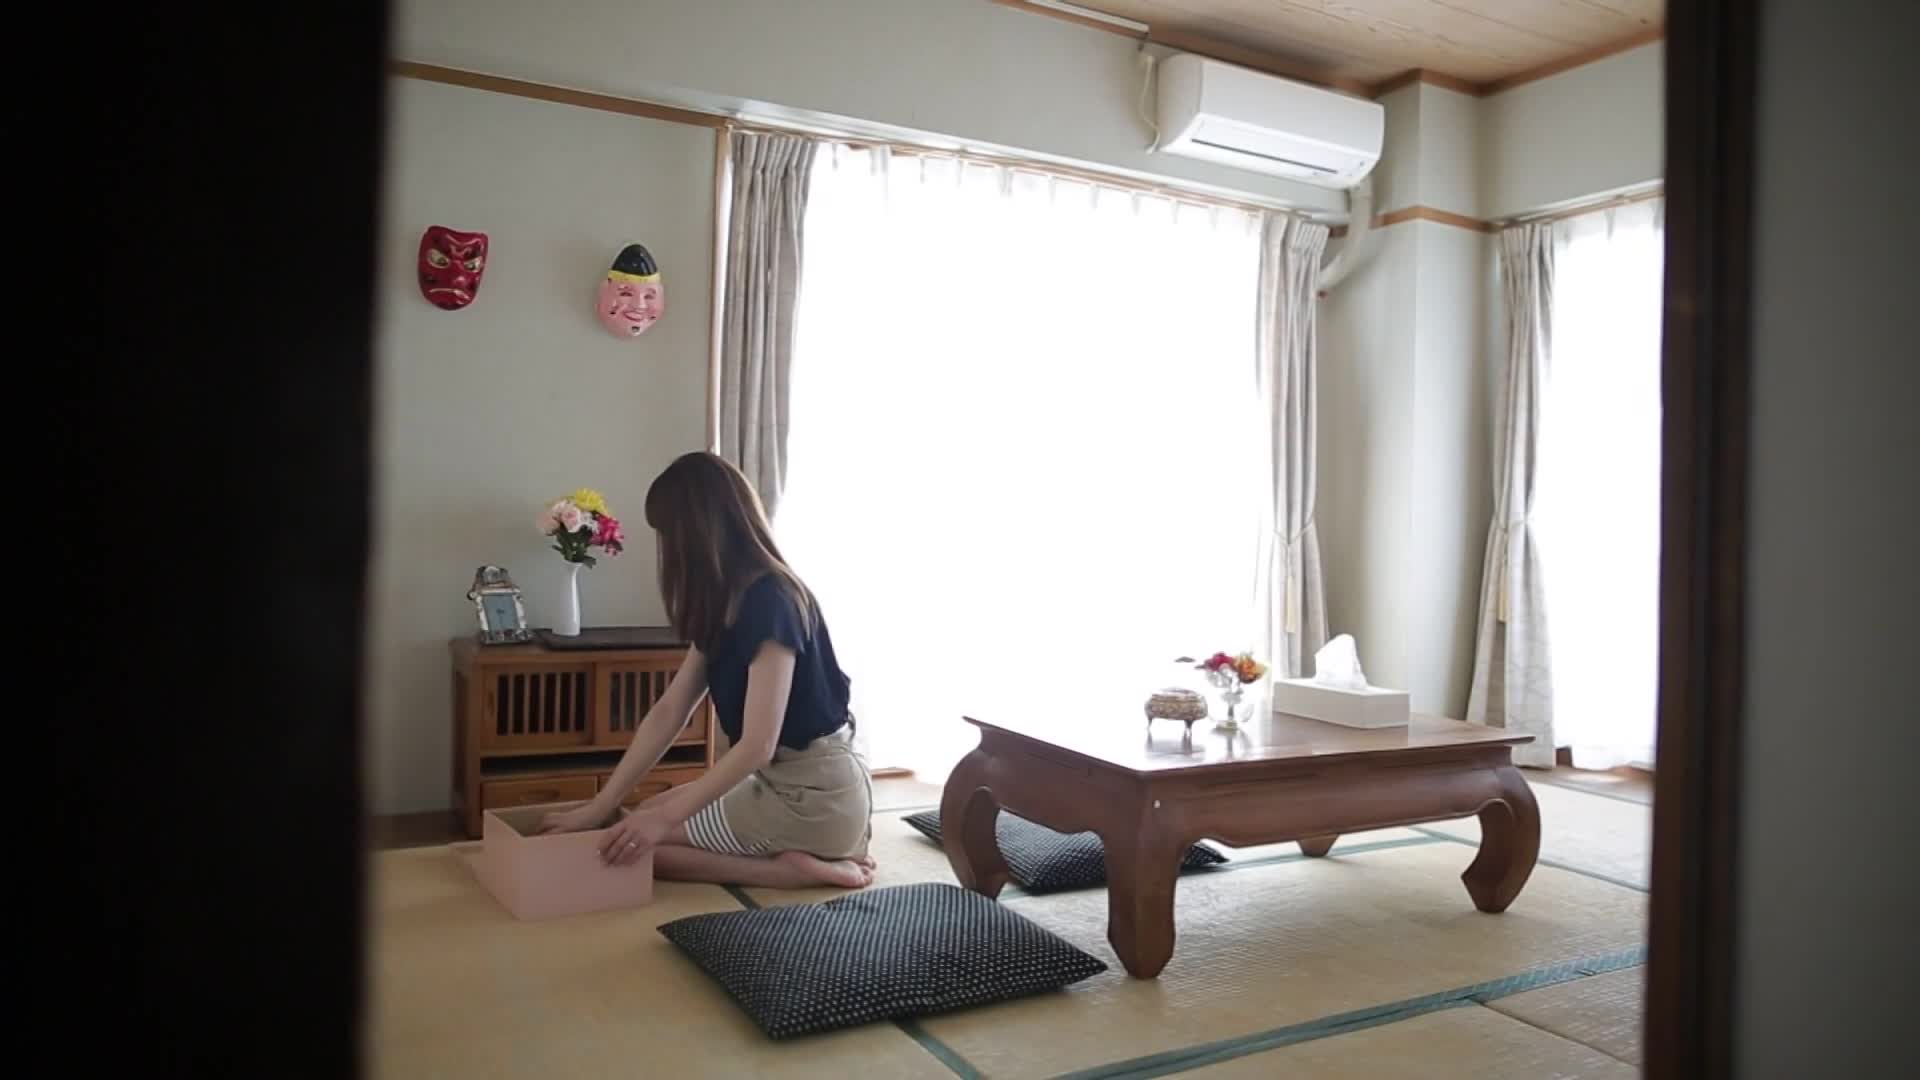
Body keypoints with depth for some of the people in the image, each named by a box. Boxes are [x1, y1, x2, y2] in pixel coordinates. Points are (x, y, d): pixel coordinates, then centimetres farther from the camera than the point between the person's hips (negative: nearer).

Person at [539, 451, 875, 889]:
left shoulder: (769, 602, -22)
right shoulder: (724, 604, 7)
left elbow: (758, 745, -26)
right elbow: (669, 712, 5)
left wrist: (666, 817, -22)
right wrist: (599, 806, 1)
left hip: (816, 796, -9)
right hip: (787, 784, 9)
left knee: (637, 845, -4)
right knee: (640, 825, 22)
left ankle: (797, 868, -5)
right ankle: (816, 853, 11)